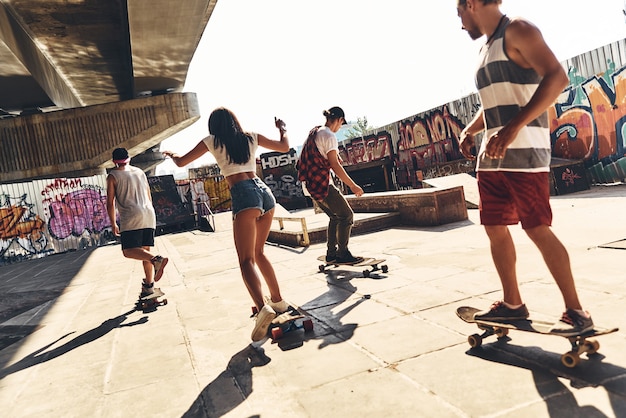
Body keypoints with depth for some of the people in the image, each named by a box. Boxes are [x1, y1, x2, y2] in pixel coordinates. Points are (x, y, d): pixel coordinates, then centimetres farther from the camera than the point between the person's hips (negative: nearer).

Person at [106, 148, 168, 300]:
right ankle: (149, 285, 8)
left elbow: (110, 202, -1)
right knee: (145, 250, 9)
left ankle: (156, 260, -33)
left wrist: (113, 224, 7)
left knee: (128, 251, -9)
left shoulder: (113, 176, 3)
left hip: (131, 218, -6)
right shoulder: (140, 172, 18)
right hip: (149, 215, 6)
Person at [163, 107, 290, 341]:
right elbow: (285, 147, 25)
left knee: (246, 260, -10)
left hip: (244, 195, -5)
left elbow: (181, 162, 21)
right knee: (258, 252, 21)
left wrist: (171, 154, 44)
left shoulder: (212, 141, 11)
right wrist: (282, 128, 45)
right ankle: (277, 300, 26)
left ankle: (263, 307, -33)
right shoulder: (251, 137, 18)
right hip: (264, 191, 5)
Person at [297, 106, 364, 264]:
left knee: (335, 217, 18)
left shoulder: (314, 132, 14)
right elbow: (334, 165, -20)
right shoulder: (329, 136, -15)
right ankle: (342, 253, 2)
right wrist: (352, 185, -17)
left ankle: (331, 253, 21)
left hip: (311, 184, 10)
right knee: (346, 216, -1)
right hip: (322, 184, -10)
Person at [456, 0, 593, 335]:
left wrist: (513, 128, -28)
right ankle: (512, 304, 19)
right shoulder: (487, 47, 20)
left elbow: (556, 77, -19)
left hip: (523, 153, -9)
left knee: (537, 229, -8)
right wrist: (469, 131, 14)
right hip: (491, 156, 9)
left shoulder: (516, 31, -5)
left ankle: (576, 311, 4)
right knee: (495, 228, 8)